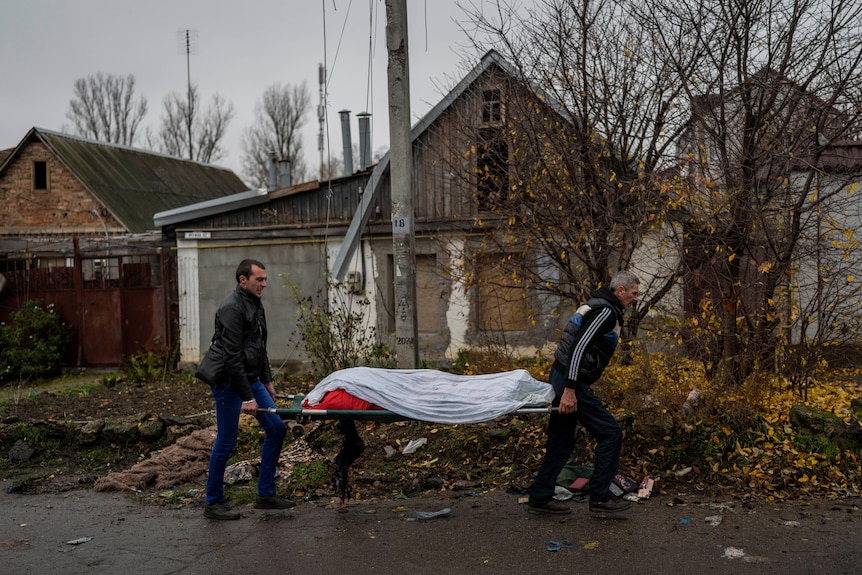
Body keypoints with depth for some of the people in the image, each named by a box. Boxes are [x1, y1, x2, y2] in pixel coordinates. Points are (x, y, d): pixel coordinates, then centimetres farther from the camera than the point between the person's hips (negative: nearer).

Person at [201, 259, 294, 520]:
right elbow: (232, 356, -23)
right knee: (226, 440, -2)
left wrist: (266, 381, 19)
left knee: (276, 428, 6)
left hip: (249, 377, 9)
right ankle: (213, 503, 13)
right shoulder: (232, 307, -18)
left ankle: (266, 494, 14)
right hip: (228, 380, -9)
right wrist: (247, 397, -23)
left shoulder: (255, 303, 12)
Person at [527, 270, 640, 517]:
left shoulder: (599, 305, 19)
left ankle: (539, 497, 19)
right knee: (610, 432, -4)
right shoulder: (607, 311, -12)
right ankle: (600, 498, 0)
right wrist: (570, 390, -27)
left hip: (561, 379, 10)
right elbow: (579, 347, -23)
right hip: (571, 382, -10)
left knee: (562, 442, 14)